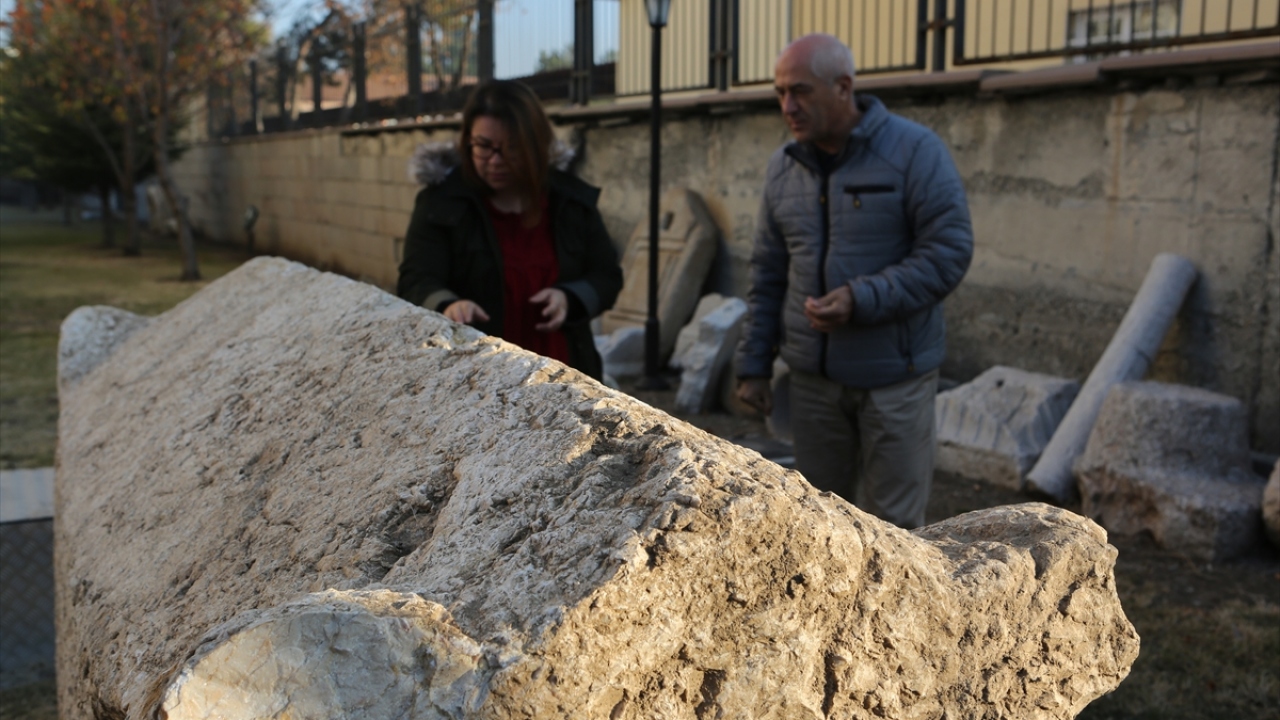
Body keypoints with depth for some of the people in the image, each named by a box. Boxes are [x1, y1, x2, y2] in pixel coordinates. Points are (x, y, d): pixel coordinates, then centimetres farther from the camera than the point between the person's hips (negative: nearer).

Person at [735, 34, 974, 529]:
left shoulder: (914, 151, -9)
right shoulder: (783, 166, 7)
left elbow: (949, 251, -13)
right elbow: (768, 275, 12)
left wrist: (863, 299, -23)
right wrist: (753, 365, 9)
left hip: (892, 373, -4)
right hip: (812, 376, 5)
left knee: (891, 524, 2)